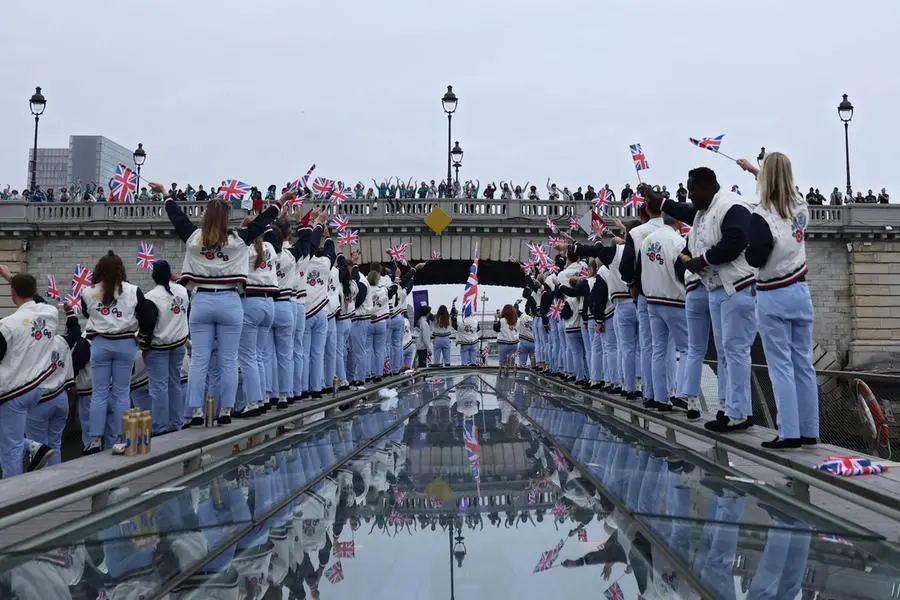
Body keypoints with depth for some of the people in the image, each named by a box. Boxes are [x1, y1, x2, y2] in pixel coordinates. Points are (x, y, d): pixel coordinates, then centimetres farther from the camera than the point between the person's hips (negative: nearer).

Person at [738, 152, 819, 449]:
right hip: (799, 292, 6)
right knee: (804, 364, 9)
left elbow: (755, 259, -17)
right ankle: (809, 430, 15)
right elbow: (783, 190, 26)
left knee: (781, 367, -2)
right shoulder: (800, 208, 4)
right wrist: (753, 169, 36)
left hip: (773, 298, -6)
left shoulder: (761, 216, -15)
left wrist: (746, 242, 2)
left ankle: (789, 433, -3)